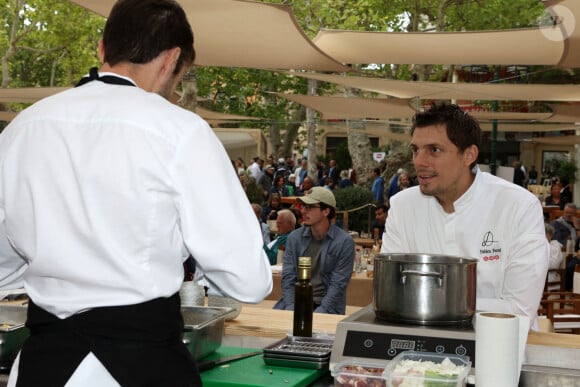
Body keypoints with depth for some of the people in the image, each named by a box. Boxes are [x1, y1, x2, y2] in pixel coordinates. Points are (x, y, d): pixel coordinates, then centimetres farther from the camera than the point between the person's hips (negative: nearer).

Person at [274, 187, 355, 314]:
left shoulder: (345, 242, -4)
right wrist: (291, 309, -11)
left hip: (326, 306, -3)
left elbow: (338, 285, -8)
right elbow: (288, 278, 4)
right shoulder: (294, 237, 7)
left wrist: (318, 313, -18)